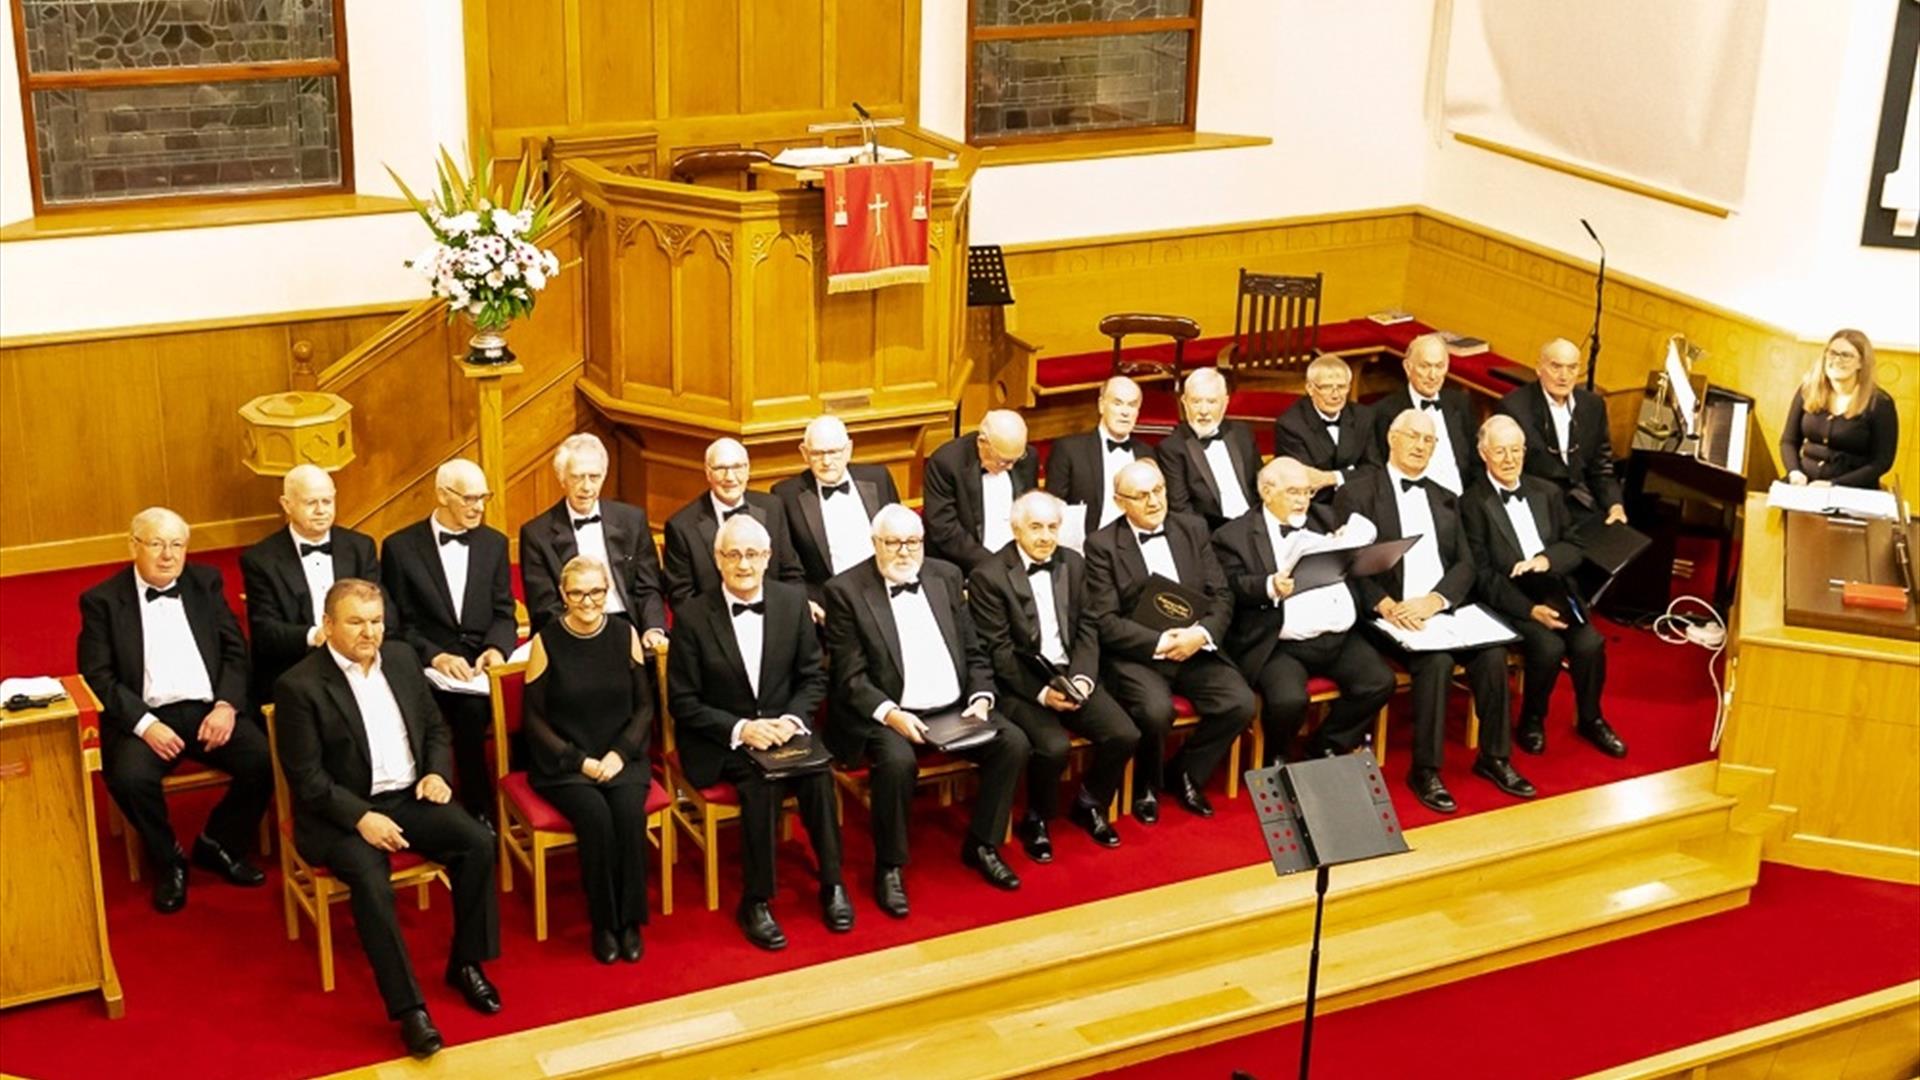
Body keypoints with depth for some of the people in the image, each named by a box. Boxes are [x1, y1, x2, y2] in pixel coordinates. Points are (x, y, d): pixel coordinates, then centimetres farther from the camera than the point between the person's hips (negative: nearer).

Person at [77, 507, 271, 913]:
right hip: (145, 717, -2)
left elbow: (235, 650, 9)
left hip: (208, 711, 3)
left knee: (265, 759, -24)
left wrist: (226, 705, -9)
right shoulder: (102, 600, 3)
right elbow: (96, 676, -4)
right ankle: (168, 860, -3)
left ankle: (218, 844, 4)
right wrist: (144, 724, -18)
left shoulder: (206, 583, 12)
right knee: (130, 777, -33)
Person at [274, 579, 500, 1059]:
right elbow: (306, 776, -14)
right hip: (341, 812, -5)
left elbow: (435, 726, 17)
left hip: (408, 797, 5)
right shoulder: (300, 686, -11)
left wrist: (437, 772, -3)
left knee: (478, 842, -18)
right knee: (370, 879, -32)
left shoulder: (402, 657, 7)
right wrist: (361, 818, -23)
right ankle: (408, 1007, -26)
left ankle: (466, 963, -1)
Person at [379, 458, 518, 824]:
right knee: (470, 713, -33)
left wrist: (496, 648, -10)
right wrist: (436, 656, -17)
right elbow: (398, 624, 0)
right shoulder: (401, 547, 3)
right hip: (429, 669, -2)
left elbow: (504, 613, 12)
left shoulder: (494, 543, 14)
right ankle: (481, 812, -17)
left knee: (471, 711, -32)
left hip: (482, 665, 2)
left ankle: (479, 812, -18)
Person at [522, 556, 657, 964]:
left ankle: (630, 920, -11)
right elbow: (534, 717, -2)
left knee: (630, 811, -28)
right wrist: (579, 761, -11)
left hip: (620, 756, 2)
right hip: (562, 762, -2)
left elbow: (644, 705, 6)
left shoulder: (625, 635, 1)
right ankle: (602, 923, -10)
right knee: (596, 816, -29)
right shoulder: (546, 641, -5)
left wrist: (619, 754, -9)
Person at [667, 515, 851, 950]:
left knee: (818, 774, -28)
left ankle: (831, 884, -10)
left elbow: (813, 677, 7)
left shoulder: (793, 601, 1)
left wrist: (792, 719, -12)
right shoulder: (693, 617, -8)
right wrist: (740, 729, -19)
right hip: (720, 743, -3)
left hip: (782, 730, 3)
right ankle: (756, 901, -19)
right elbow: (682, 702, -6)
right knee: (761, 781, -32)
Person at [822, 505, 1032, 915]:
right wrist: (890, 714, -23)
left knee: (1013, 743, -16)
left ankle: (982, 845, 3)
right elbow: (850, 676, -8)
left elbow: (974, 652, 13)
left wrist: (981, 698, -5)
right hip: (887, 714, -5)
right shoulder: (845, 590, -4)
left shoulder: (946, 576, 10)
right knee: (897, 761, -35)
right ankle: (890, 867, -13)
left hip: (955, 709, 5)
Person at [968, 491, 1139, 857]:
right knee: (1054, 746, -29)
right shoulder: (988, 577, -8)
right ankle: (1036, 821, 0)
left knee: (1125, 735, -14)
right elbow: (998, 651, -11)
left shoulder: (1073, 564, 10)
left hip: (1070, 676, 5)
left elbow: (1086, 630, 8)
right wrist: (1041, 693, -21)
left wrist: (1081, 679, -9)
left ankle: (1090, 805, 15)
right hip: (1019, 684, -5)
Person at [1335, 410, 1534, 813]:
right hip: (1389, 613, -5)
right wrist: (1386, 605, -20)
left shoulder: (1444, 500, 21)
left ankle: (1494, 757, -6)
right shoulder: (1357, 492, 4)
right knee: (1436, 661, -31)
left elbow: (1464, 564, 11)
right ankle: (1425, 771, -20)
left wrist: (1434, 600, -10)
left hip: (1441, 609, 5)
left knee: (1493, 653, -22)